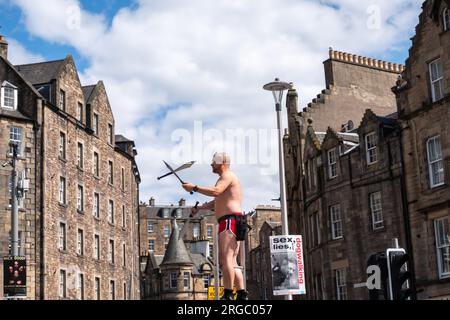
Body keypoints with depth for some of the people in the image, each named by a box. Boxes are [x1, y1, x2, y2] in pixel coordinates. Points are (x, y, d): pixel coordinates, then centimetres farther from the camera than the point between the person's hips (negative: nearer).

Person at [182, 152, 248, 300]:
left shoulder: (228, 175, -4)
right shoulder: (225, 178, 28)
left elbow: (216, 191, -23)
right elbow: (216, 203, 31)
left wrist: (194, 188, -17)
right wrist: (199, 208, 19)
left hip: (230, 220, -11)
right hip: (228, 222, 11)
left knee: (226, 258, -17)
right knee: (231, 261, 9)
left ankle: (228, 295, -21)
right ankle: (242, 294, 7)